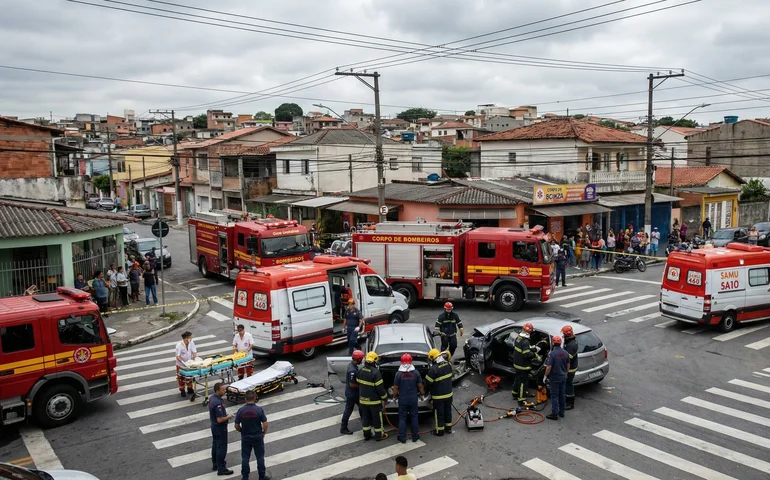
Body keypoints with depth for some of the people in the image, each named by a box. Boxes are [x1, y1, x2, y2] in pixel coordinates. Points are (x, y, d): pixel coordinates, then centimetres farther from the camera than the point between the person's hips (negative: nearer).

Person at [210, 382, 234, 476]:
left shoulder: (212, 398, -1)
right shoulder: (218, 403, -32)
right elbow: (220, 419, -29)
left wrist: (225, 414, 10)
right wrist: (228, 416, -13)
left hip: (214, 426, 10)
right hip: (220, 428, -10)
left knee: (215, 445, 21)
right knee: (221, 448, 2)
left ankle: (215, 464, 36)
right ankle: (221, 469, 11)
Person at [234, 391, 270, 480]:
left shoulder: (240, 410, -11)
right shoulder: (259, 409, -16)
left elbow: (237, 426, -4)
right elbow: (265, 424, -14)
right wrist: (263, 433, 4)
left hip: (245, 437, 1)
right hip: (258, 437, -1)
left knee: (245, 458, 12)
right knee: (260, 457, 12)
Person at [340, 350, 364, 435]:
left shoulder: (352, 364, -1)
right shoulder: (352, 370, -31)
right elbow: (352, 384, -27)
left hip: (355, 393, 9)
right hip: (351, 394, -9)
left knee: (361, 406, 22)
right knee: (348, 410, 5)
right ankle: (343, 428, 19)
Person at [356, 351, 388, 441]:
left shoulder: (360, 371, -3)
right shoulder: (375, 372, -23)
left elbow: (358, 383, 9)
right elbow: (380, 387, -20)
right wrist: (384, 397, -7)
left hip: (363, 399, 6)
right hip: (374, 400, -6)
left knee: (365, 417, 18)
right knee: (377, 418, 10)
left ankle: (366, 435, 28)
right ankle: (379, 435, 21)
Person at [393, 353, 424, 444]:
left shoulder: (398, 374, -13)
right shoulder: (416, 373, -8)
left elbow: (395, 388, -7)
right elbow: (420, 386, -1)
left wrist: (394, 396, 11)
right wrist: (422, 393, 18)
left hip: (402, 400, -1)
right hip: (413, 399, 2)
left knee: (402, 418, 10)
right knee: (414, 417, 14)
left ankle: (402, 437, 14)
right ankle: (415, 436, 21)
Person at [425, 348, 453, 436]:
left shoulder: (434, 369, -25)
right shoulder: (448, 365, -5)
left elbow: (428, 382, -16)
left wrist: (430, 389, 4)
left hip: (438, 396, -6)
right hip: (449, 393, 6)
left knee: (439, 413, 9)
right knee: (448, 410, 21)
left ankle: (440, 431, 19)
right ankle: (448, 428, 34)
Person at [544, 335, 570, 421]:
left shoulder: (553, 353, -22)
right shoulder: (565, 353, 0)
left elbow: (549, 367, -21)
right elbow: (568, 365, 10)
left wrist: (545, 376, -10)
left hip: (555, 378, -6)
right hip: (563, 377, 6)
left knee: (554, 395, 0)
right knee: (562, 394, 16)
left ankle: (554, 414, 2)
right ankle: (562, 412, 25)